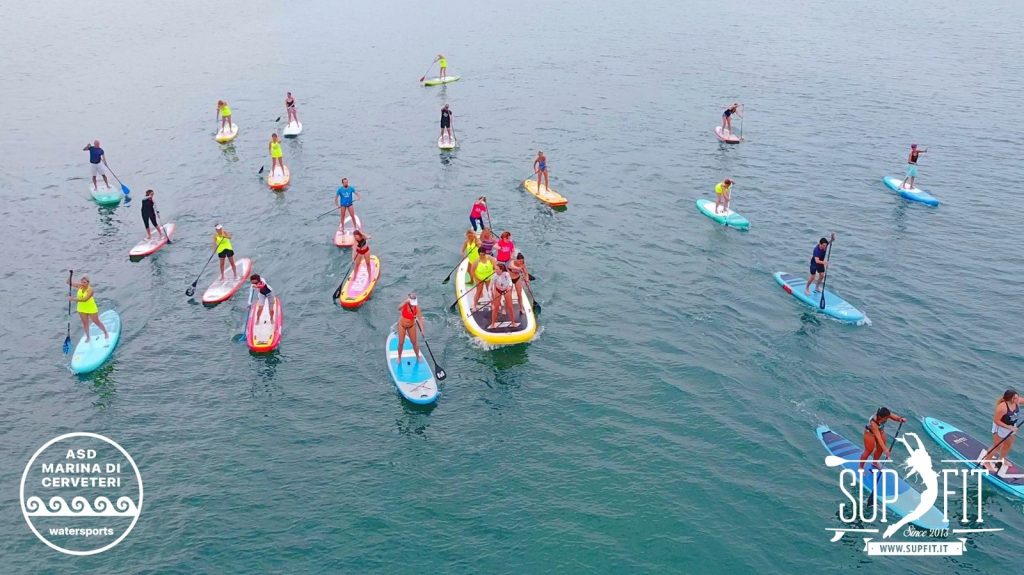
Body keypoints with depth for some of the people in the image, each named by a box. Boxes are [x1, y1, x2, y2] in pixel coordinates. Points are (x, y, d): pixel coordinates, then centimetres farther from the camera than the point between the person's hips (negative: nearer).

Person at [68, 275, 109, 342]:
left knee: (97, 322, 9)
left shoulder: (90, 289, -26)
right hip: (82, 309, 5)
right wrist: (69, 277, -27)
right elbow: (69, 283, -7)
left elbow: (85, 299, -37)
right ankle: (87, 337, 28)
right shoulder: (79, 286, -9)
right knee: (85, 323, 13)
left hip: (91, 308, -5)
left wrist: (73, 299, -42)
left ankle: (106, 333, 29)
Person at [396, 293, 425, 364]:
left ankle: (418, 357, 30)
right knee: (401, 343, 4)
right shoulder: (405, 304, -26)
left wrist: (422, 329, -29)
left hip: (411, 325, 1)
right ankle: (399, 357, 27)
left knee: (414, 342, 9)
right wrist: (406, 302, -60)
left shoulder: (416, 307, -21)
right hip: (402, 325, -1)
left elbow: (420, 318, -22)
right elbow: (399, 308, -47)